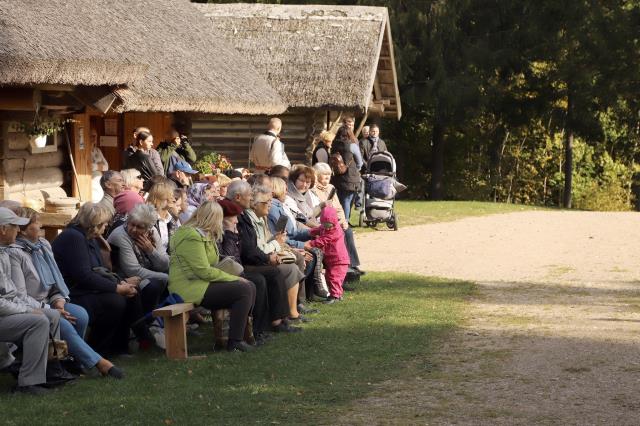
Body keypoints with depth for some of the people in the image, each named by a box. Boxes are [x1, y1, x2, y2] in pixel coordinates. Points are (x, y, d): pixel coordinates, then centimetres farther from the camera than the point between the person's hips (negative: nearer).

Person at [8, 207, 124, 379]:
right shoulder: (14, 254, -14)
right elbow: (20, 296, -17)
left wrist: (59, 301, -6)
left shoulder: (44, 245, 11)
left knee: (80, 314, -20)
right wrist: (51, 311, -18)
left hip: (48, 303, 7)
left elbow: (57, 281, 15)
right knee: (63, 325, -29)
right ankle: (98, 362, -22)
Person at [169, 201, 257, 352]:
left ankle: (245, 333, 8)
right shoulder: (191, 237, -17)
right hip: (189, 287, -10)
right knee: (243, 290, -19)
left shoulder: (205, 235, 18)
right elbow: (204, 271, -21)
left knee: (250, 287, 0)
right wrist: (234, 279, -13)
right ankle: (234, 342, -16)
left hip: (202, 282, 10)